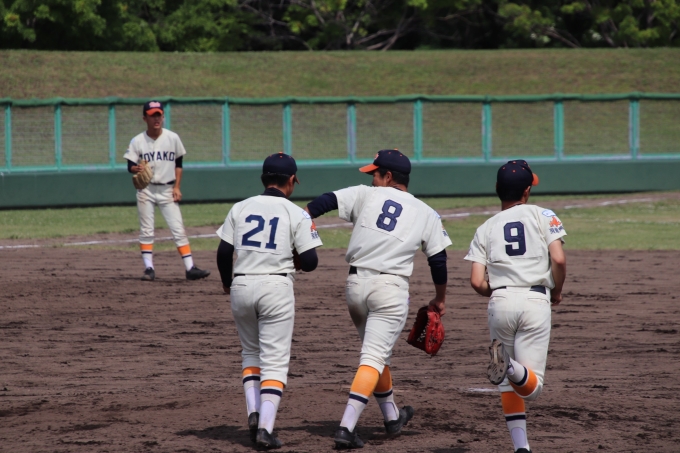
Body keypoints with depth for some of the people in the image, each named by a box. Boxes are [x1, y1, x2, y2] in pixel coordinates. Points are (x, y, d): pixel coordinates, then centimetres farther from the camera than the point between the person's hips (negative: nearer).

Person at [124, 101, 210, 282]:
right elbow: (130, 166, -3)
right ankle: (149, 268, 7)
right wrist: (136, 169, -27)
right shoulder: (137, 141, -4)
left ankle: (190, 268, -6)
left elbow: (178, 163, 8)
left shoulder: (173, 138, 0)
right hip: (146, 190, 0)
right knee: (146, 231, 1)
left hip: (167, 190, 0)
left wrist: (176, 187, 1)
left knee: (178, 229, -4)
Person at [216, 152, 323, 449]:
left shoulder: (240, 208, 6)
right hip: (276, 288, -3)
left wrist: (226, 282, 21)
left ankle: (253, 413, 4)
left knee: (251, 352, 21)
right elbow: (310, 261, -6)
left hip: (241, 287, 3)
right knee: (275, 361, 1)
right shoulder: (296, 214, -2)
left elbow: (223, 252, 4)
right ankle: (265, 428, -11)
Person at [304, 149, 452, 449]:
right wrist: (440, 298, 21)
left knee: (378, 353, 22)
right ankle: (346, 428, -21)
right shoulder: (426, 214, 7)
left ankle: (392, 417, 37)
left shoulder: (366, 195, 6)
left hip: (355, 285, 2)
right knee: (374, 358, -6)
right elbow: (438, 260, 9)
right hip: (390, 289, -2)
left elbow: (326, 202, -6)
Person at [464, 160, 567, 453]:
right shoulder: (541, 216, 8)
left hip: (500, 301, 2)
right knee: (532, 386, -3)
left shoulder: (486, 228, 13)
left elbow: (477, 282, 4)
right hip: (535, 301, -2)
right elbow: (559, 259, -5)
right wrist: (556, 292, 13)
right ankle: (513, 368, -36)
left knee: (509, 384, 16)